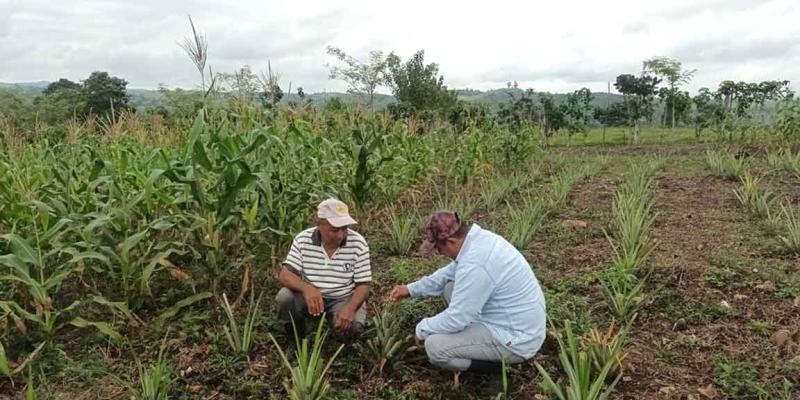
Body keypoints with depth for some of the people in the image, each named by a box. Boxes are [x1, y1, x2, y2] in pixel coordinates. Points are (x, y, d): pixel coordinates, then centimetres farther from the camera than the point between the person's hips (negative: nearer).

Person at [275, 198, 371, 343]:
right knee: (284, 298, -27)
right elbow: (285, 274, -15)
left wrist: (350, 308, -32)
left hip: (344, 299, -1)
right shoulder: (302, 240, -11)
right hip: (310, 295, 2)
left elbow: (363, 285, -11)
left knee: (353, 326, -31)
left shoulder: (358, 244, -15)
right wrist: (306, 288, -37)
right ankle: (296, 344, 1)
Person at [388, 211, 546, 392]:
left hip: (516, 339, -10)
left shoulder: (474, 264, -30)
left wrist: (422, 329, -5)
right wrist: (411, 289, 15)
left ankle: (496, 367, 1)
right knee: (450, 287, 15)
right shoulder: (479, 238, 0)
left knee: (434, 346, -16)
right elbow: (449, 273, 17)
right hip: (521, 323, 10)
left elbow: (456, 319, -23)